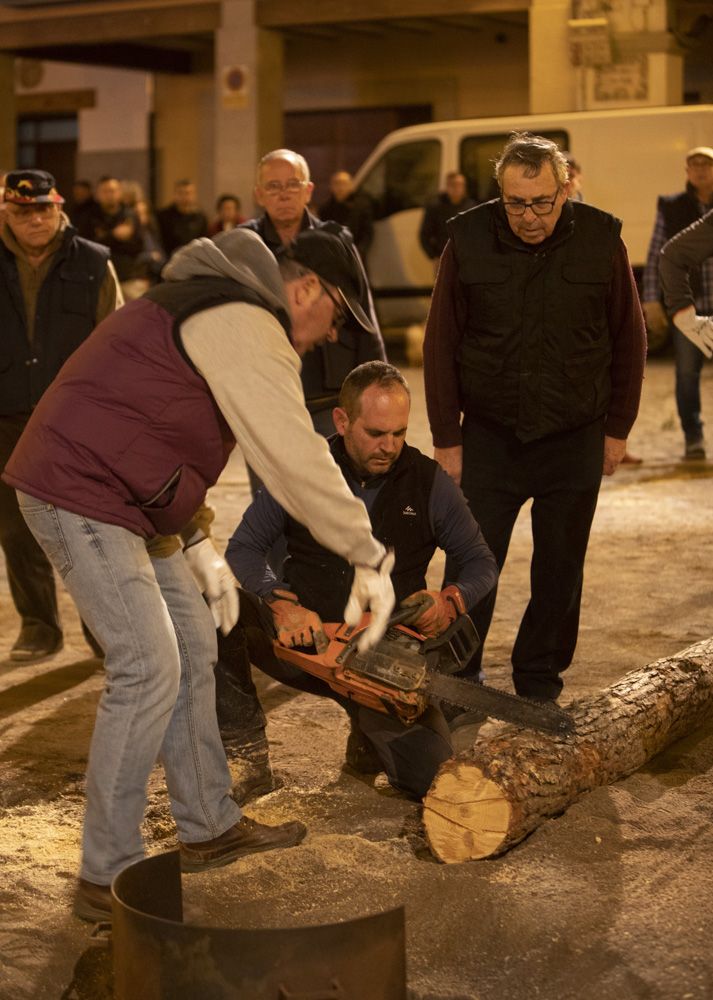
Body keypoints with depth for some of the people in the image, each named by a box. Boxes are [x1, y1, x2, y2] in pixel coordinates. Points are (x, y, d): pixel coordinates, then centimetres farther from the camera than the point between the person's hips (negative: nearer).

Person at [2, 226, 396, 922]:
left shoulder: (212, 308, 18)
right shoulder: (247, 328, -17)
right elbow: (297, 462, -23)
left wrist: (197, 545, 17)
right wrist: (369, 559, -17)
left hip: (121, 497, 11)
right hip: (78, 494, -11)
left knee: (193, 639, 14)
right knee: (149, 669, -13)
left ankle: (207, 827, 25)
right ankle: (106, 878, -4)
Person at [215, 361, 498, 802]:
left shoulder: (430, 483, -1)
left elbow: (481, 562, 7)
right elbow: (244, 548, -1)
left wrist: (450, 601, -15)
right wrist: (281, 602, -21)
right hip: (302, 639, 0)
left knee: (430, 770, -19)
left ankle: (369, 731, 19)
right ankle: (248, 755, -12)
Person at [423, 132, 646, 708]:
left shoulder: (601, 240, -5)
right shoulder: (468, 240, -6)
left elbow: (629, 341, 5)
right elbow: (441, 344, 0)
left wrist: (617, 428, 4)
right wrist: (447, 438, -1)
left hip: (574, 442, 1)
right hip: (489, 437, -1)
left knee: (560, 572, 9)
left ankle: (540, 682, 25)